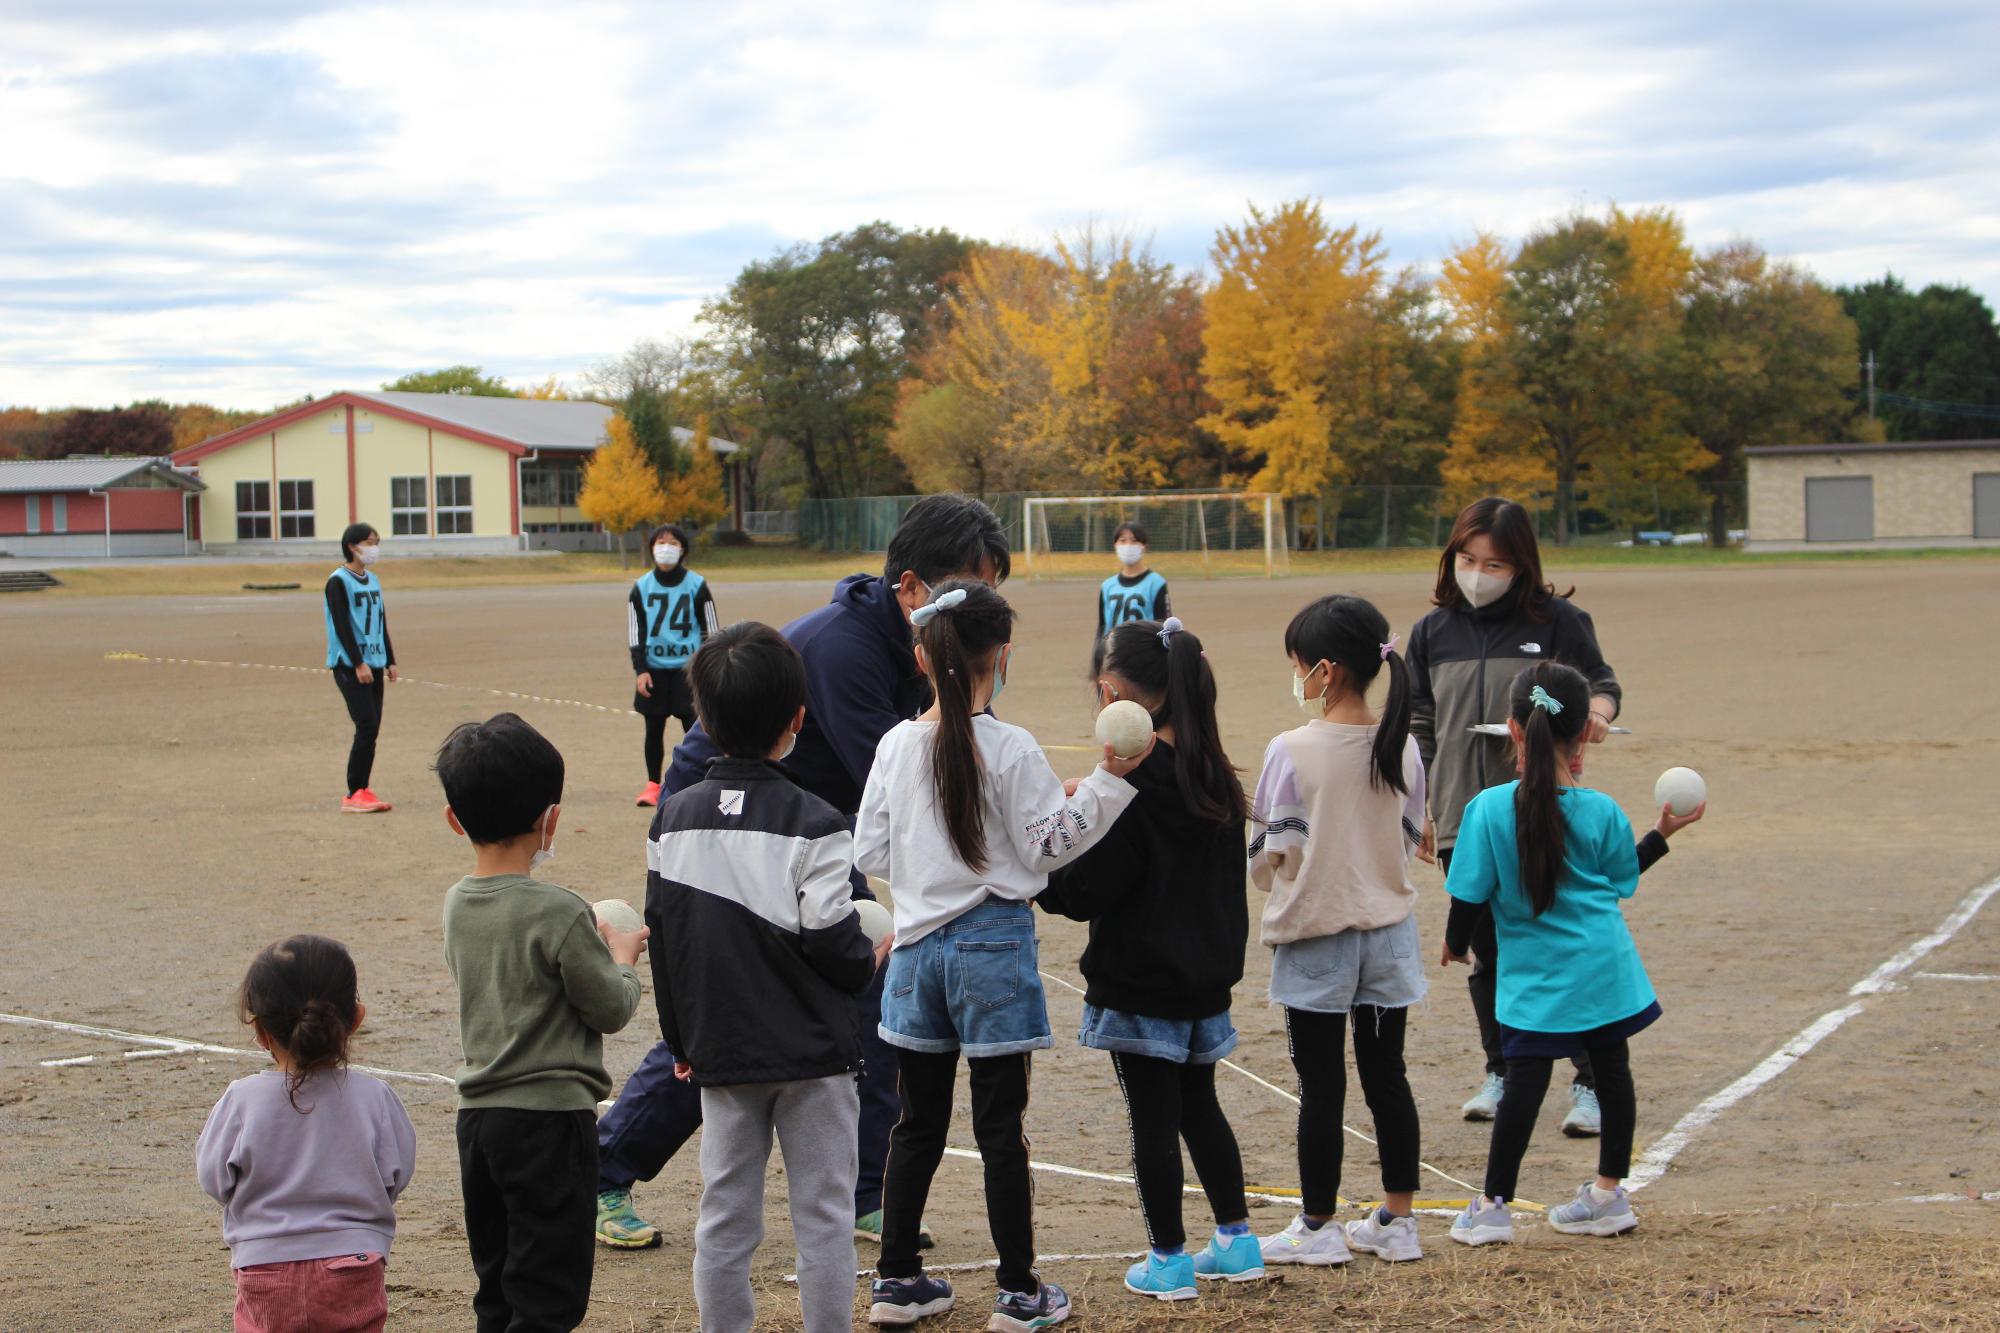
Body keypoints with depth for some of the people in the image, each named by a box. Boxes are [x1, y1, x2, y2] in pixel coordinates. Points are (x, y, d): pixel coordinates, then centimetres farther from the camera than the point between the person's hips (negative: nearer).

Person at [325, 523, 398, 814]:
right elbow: (342, 626, -14)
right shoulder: (339, 581, -9)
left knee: (372, 729, 4)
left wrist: (390, 660, 15)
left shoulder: (373, 580, 14)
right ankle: (353, 795, -7)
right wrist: (358, 663, -19)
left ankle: (363, 790, 9)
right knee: (367, 727, -12)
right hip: (349, 666, -7)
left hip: (373, 663, 7)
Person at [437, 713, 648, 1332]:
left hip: (477, 1116, 7)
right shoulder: (560, 913, -17)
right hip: (550, 1117, -7)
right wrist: (622, 956, 9)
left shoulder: (458, 905, 5)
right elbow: (611, 1009, -10)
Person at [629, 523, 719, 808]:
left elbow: (711, 629, 4)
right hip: (654, 669, 2)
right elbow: (635, 632, 5)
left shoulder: (697, 586, -1)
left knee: (693, 726, -2)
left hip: (688, 667, -2)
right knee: (654, 728, 6)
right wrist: (640, 670, -2)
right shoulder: (641, 588, 3)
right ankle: (653, 784, 17)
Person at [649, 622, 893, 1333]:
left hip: (720, 1054, 4)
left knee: (724, 1218, 11)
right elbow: (833, 946, -16)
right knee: (821, 1214, 6)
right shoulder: (812, 823, -15)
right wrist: (873, 958, 7)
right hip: (813, 1054, -4)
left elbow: (663, 936, 6)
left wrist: (682, 1040, 16)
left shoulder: (675, 816, 1)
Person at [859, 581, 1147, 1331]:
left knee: (917, 1121, 14)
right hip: (992, 945, -4)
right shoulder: (1010, 750, -13)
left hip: (918, 945, 4)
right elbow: (1046, 848, -7)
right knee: (1000, 1127, 3)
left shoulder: (896, 746, 0)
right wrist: (1107, 781, -7)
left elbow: (870, 854, 5)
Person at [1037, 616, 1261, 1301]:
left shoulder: (1131, 783, -19)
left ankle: (1167, 1258, 11)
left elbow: (1086, 891, -18)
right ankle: (1236, 1240, 26)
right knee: (1200, 1106, 20)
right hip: (1206, 977, 7)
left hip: (1140, 982, -7)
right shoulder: (1213, 775, 4)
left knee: (1153, 1120, 3)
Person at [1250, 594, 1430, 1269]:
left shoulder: (1292, 752, -18)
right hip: (1388, 929, 5)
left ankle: (1317, 1226, 14)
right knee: (1386, 1076, 12)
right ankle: (1397, 1220, 20)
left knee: (1321, 1086, 4)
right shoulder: (1401, 746, -3)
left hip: (1314, 939, -4)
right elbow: (1409, 837, 6)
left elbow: (1272, 856, -13)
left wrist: (1265, 873, 9)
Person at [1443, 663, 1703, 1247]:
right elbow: (1620, 880, 9)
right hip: (1605, 968, 2)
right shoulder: (1601, 811, -6)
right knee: (1612, 1071, 14)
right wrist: (1663, 833, 21)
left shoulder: (1489, 809, -12)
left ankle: (1493, 1205, 7)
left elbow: (1470, 895, -7)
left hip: (1536, 976, -2)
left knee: (1525, 1081, 1)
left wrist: (1455, 944, 12)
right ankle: (1609, 1193, 25)